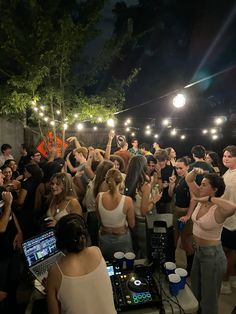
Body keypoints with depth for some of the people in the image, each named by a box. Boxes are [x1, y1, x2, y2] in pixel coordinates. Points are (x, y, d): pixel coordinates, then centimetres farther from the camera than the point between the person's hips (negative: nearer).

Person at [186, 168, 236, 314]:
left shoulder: (218, 210, -27)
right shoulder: (202, 200, -5)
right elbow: (188, 180, 1)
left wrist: (210, 199, -40)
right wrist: (195, 172, -19)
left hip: (212, 255, -8)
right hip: (199, 250, 8)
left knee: (209, 298, 14)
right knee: (196, 291, 28)